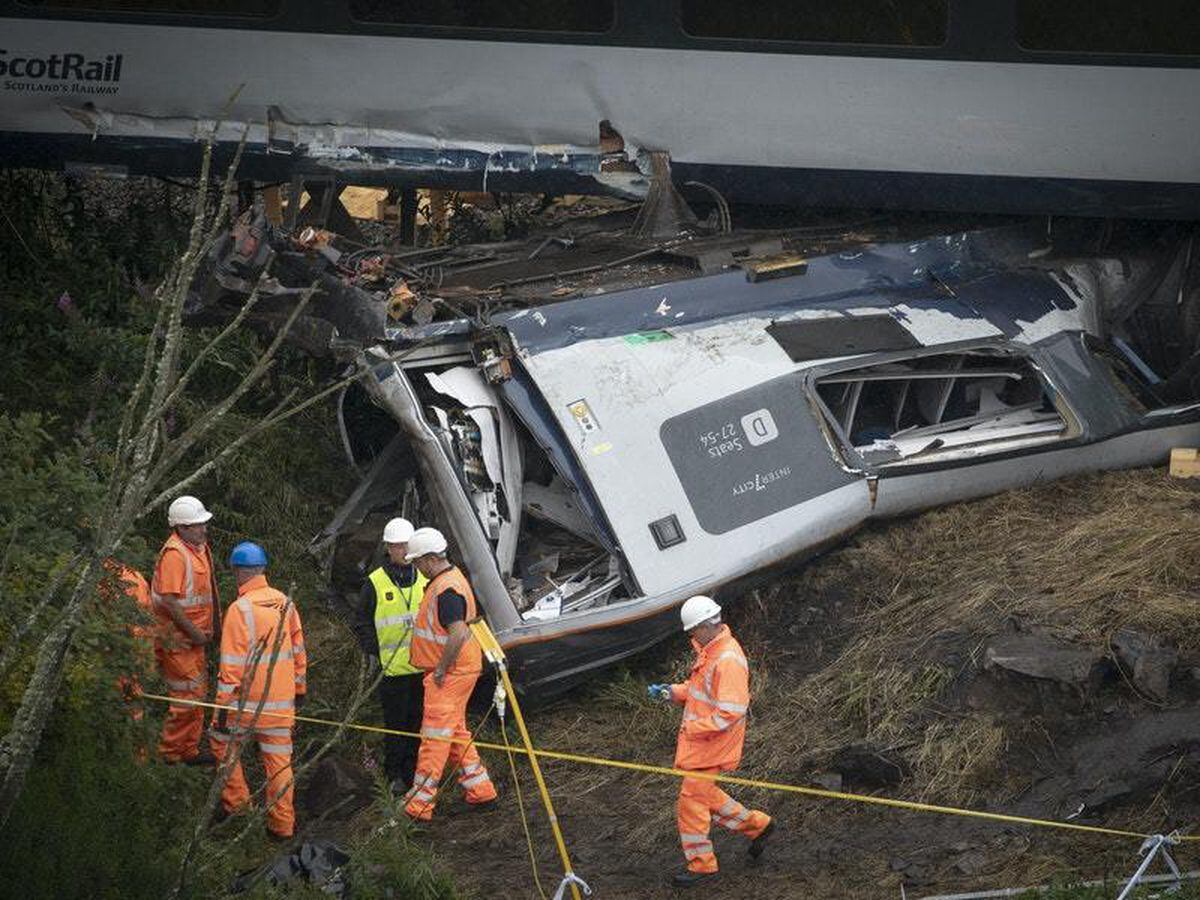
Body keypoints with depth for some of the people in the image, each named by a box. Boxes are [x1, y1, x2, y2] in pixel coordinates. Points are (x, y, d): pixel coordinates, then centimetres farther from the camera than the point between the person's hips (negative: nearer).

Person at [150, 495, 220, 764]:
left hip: (194, 635, 10)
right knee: (186, 695, -5)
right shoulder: (174, 554, -22)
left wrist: (209, 626, 16)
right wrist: (195, 633, -19)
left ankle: (190, 749, 27)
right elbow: (170, 602, -26)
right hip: (177, 638, -10)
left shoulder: (199, 546, 8)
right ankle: (170, 752, 7)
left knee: (198, 691, 17)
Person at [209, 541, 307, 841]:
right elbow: (298, 650, 11)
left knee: (222, 741, 20)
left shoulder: (240, 609, -16)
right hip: (281, 703, 5)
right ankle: (282, 824, 13)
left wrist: (223, 703, -11)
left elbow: (232, 663, -16)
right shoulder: (285, 603, 3)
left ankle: (235, 800, 23)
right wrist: (299, 689, 22)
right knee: (278, 759, 10)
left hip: (246, 700, -5)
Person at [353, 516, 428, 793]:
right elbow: (364, 625, 2)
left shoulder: (426, 579, 9)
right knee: (396, 723, 1)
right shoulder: (374, 583, -2)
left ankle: (416, 772, 18)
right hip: (392, 667, -3)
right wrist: (372, 654, -5)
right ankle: (395, 775, 11)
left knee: (421, 721, 8)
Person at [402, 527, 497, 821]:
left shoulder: (446, 590, -23)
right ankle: (480, 788, 26)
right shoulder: (451, 578, 11)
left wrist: (441, 670, -22)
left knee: (435, 736, -6)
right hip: (456, 671, 11)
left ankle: (419, 805, -2)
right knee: (456, 731, 20)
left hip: (451, 673, -11)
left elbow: (458, 634, -32)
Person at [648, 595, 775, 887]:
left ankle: (700, 864, 12)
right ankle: (756, 825, 34)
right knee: (704, 793, 21)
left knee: (692, 799, -2)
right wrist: (672, 692, 5)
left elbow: (731, 712, -29)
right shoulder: (709, 649, 7)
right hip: (698, 739, 10)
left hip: (713, 743, -10)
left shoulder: (728, 660, -26)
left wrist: (694, 728, -24)